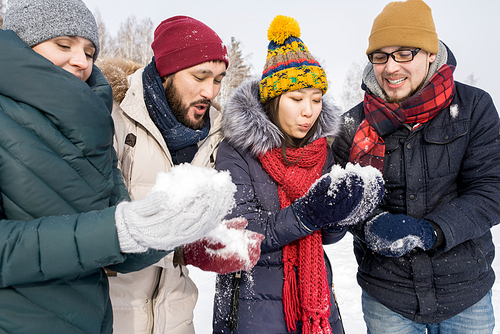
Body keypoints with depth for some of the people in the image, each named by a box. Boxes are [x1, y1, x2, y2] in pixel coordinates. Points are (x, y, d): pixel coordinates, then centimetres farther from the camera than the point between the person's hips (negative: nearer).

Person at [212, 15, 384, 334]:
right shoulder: (237, 151, -14)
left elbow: (327, 236, 2)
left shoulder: (321, 148, 0)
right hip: (253, 298, -4)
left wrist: (341, 213, -19)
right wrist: (306, 214, -30)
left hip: (315, 291, 5)